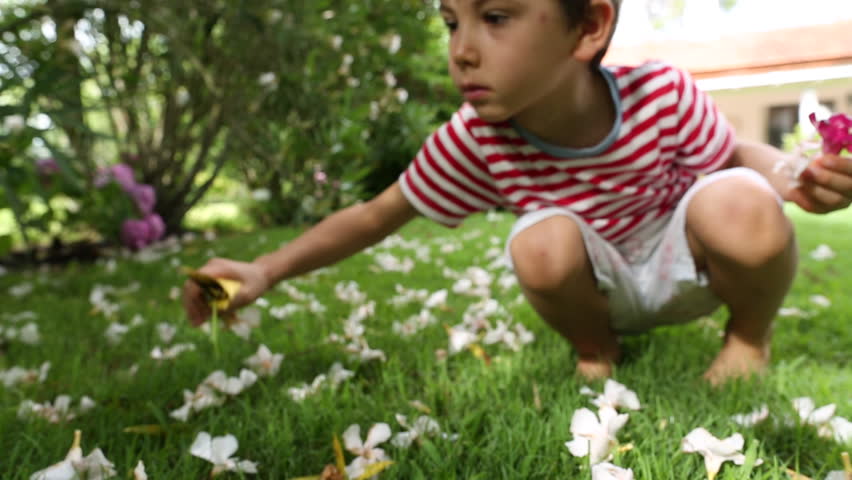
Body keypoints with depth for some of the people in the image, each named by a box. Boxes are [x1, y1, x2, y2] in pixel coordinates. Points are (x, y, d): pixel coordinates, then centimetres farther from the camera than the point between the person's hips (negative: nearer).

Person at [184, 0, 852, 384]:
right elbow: (374, 216, -14)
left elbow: (735, 155, -6)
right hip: (603, 288, 0)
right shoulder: (475, 142, -23)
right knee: (542, 244, -34)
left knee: (736, 204, -33)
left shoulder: (662, 93, -25)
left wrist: (795, 179, -29)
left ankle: (750, 339, -1)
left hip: (686, 267, 0)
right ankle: (595, 351, -1)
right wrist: (267, 270, -25)